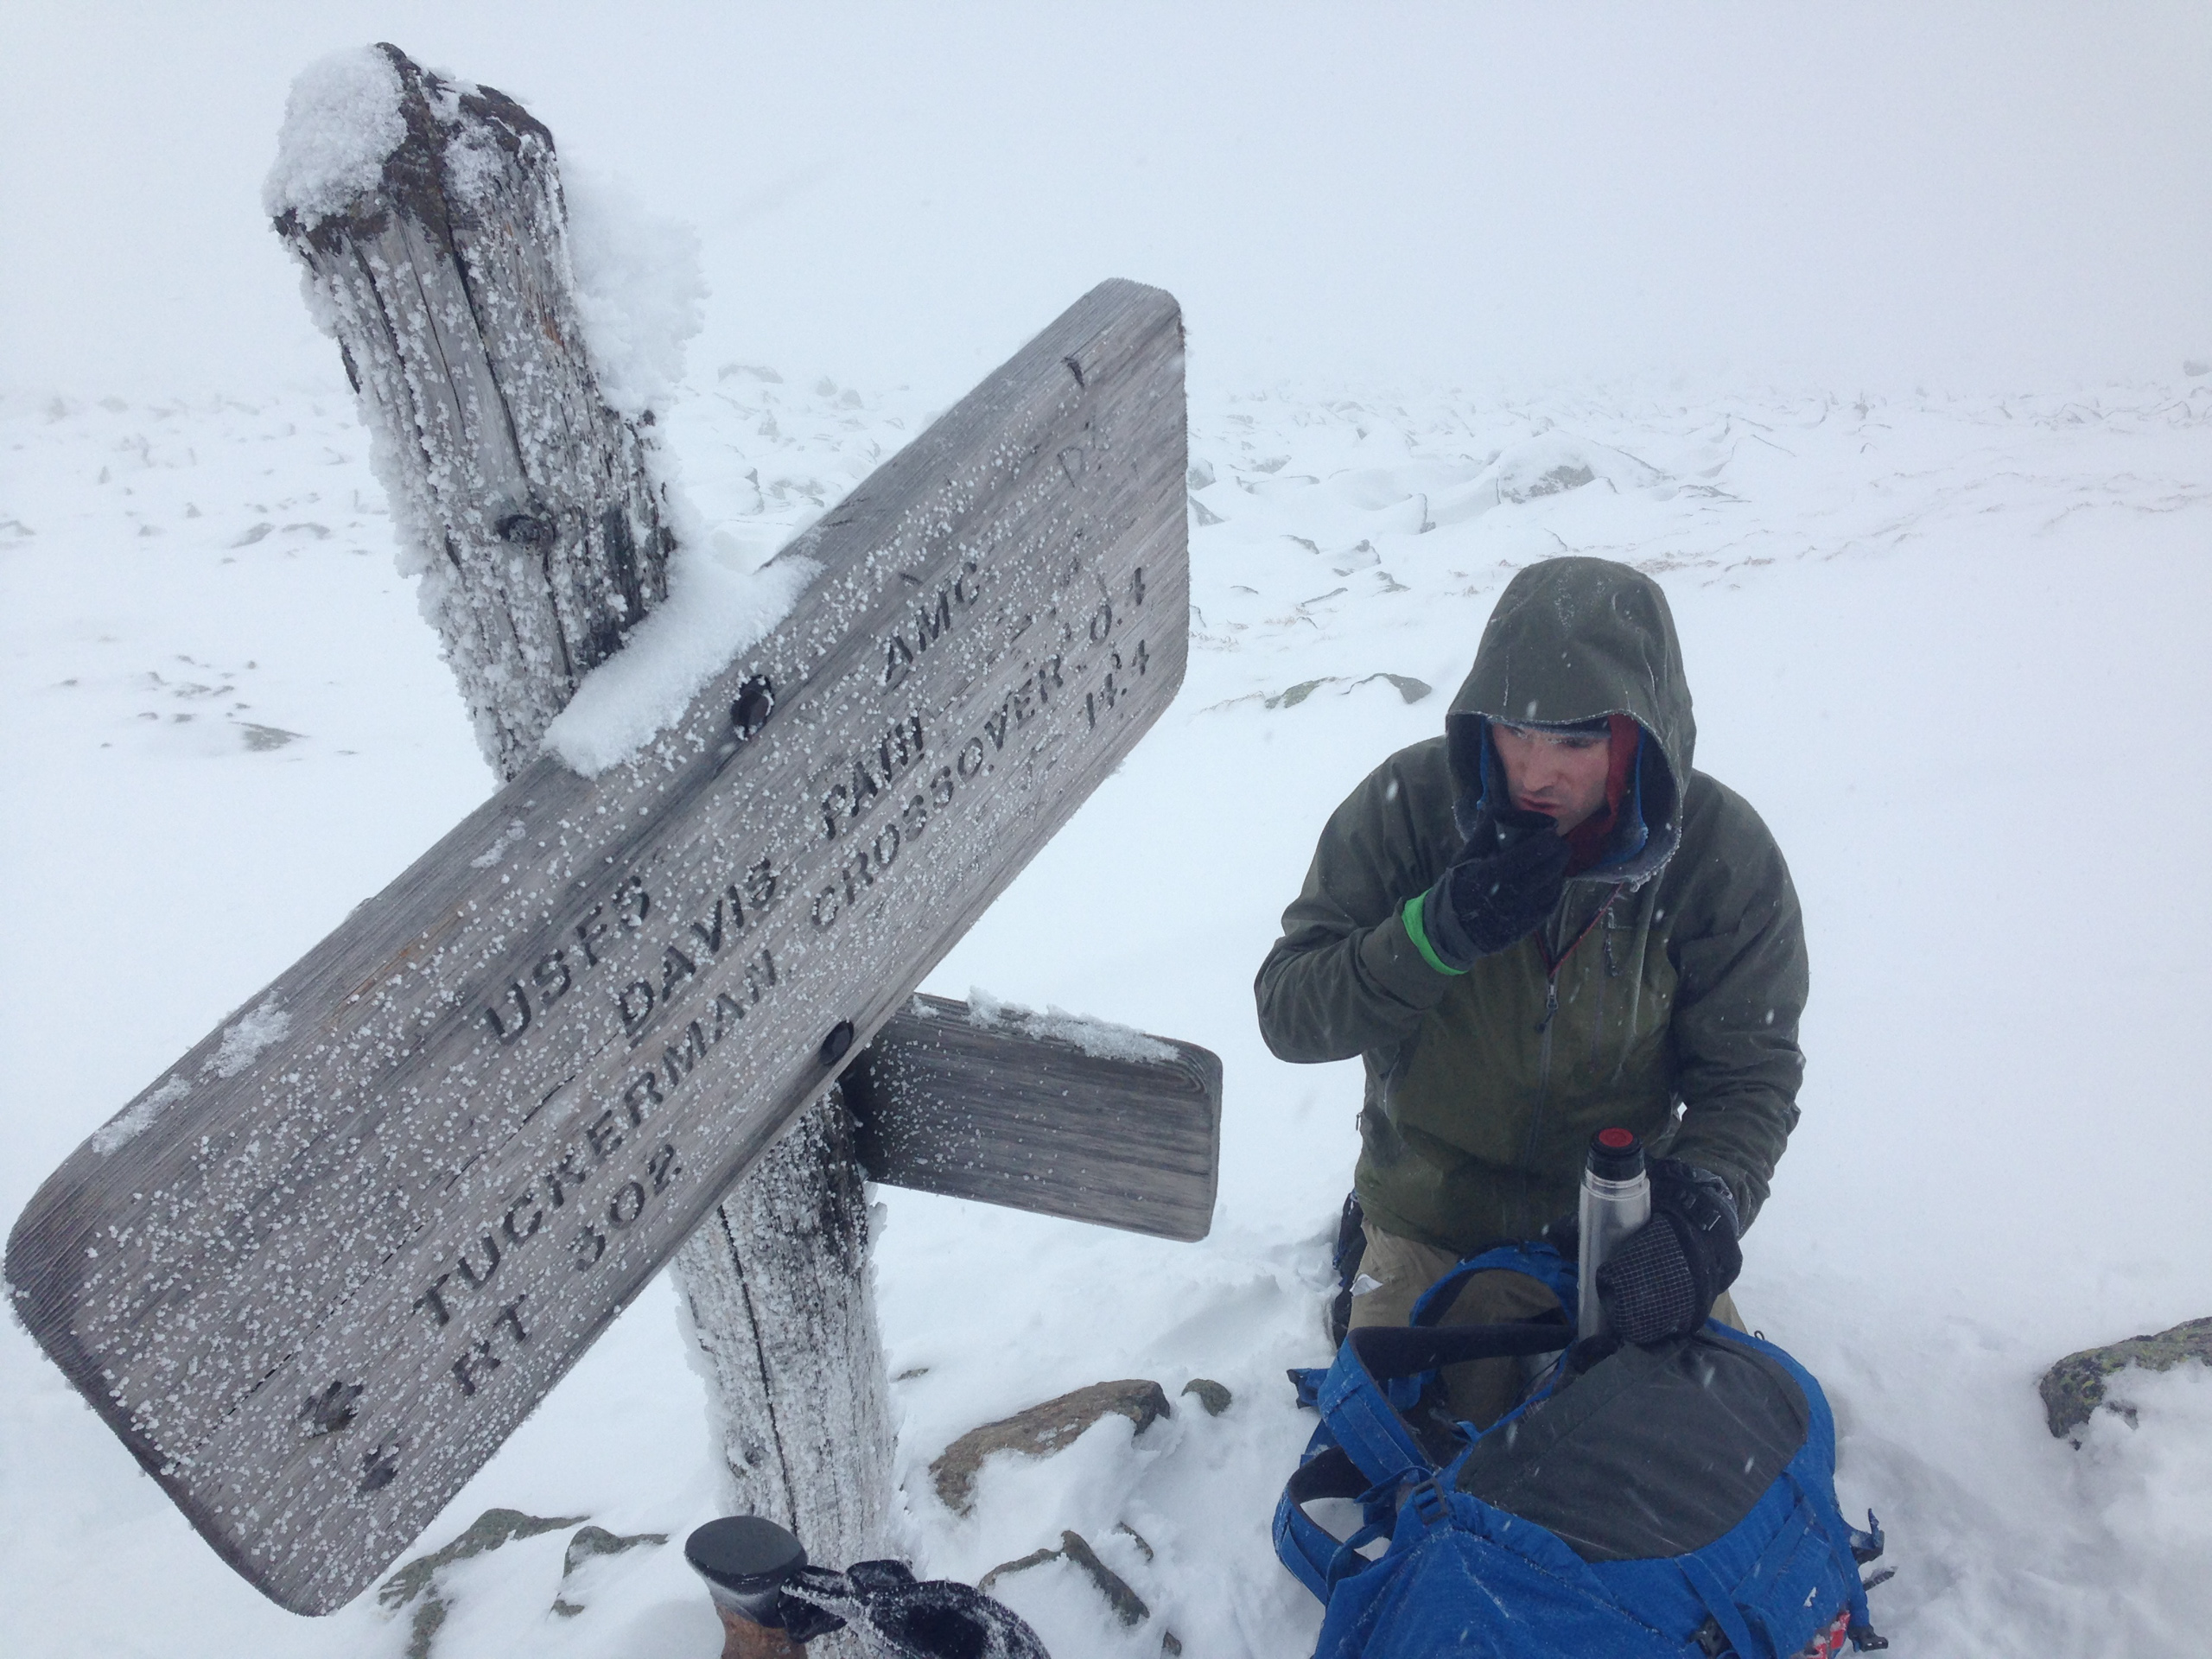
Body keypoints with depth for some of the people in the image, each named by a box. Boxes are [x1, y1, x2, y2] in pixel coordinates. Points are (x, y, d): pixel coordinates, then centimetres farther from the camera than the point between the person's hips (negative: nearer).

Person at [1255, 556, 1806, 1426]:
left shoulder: (1721, 853, -16)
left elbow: (1749, 1072, -8)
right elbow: (1286, 1015, -16)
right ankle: (1365, 1266, 24)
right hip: (1435, 1231, -1)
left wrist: (1698, 1214, -28)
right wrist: (1435, 932, -33)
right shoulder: (1407, 803, -19)